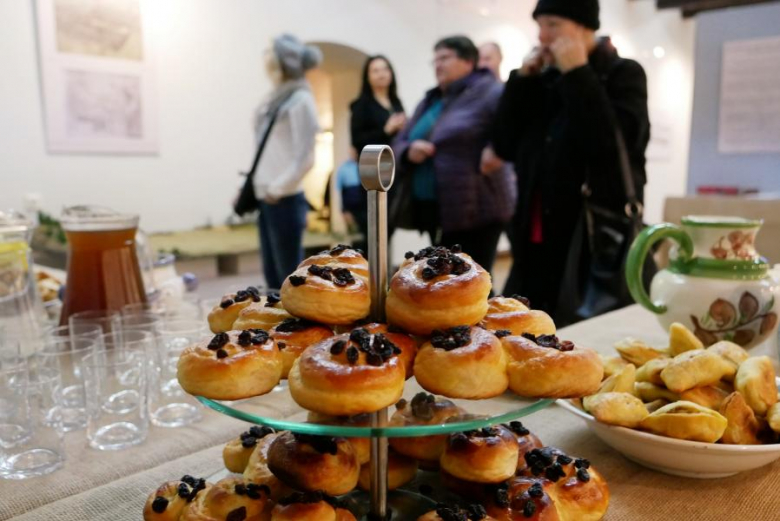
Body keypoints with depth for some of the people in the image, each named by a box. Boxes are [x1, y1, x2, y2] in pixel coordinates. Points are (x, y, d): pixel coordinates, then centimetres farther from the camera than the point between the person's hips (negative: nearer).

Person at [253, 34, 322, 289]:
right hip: (267, 199, 8)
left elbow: (305, 158, -15)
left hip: (285, 200, -8)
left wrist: (278, 188, -14)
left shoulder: (300, 99, -10)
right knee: (272, 274, 14)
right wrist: (253, 184, 11)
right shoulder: (275, 99, 14)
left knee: (290, 275, 0)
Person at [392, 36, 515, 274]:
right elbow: (398, 145, 17)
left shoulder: (487, 92, -6)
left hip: (475, 210, -8)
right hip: (436, 211, 8)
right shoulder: (430, 101, 18)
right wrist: (409, 152, -5)